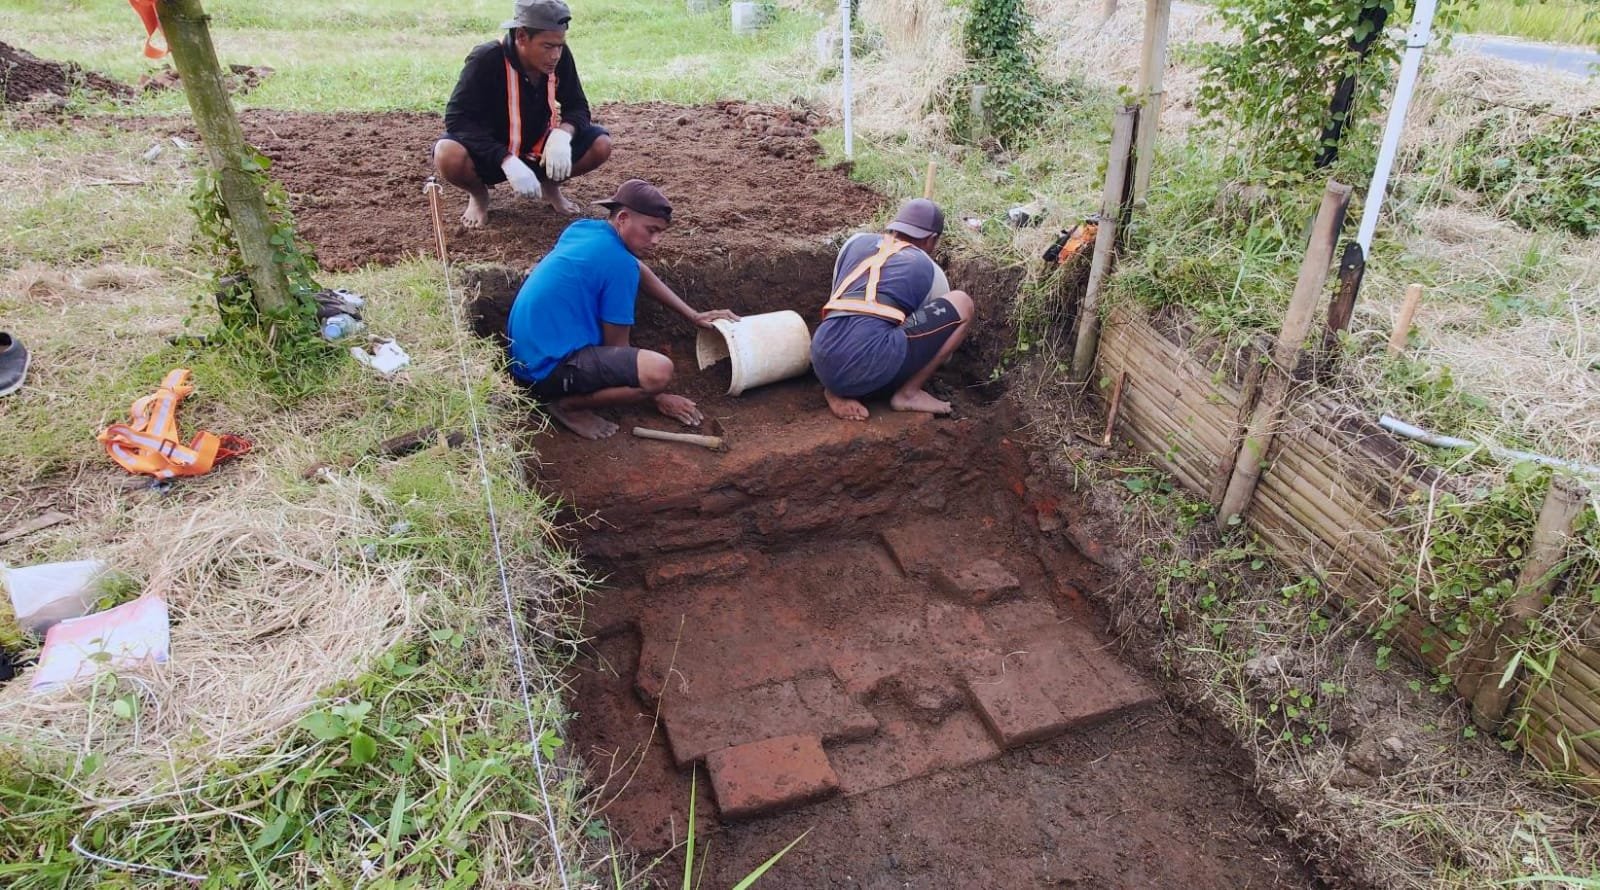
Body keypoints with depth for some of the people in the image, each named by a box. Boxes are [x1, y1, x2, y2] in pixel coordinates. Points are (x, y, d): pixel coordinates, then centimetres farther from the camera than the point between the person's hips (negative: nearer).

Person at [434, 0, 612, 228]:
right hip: (491, 157, -3)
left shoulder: (561, 57, -14)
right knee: (448, 155, -36)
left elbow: (578, 107, -5)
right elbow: (457, 120, -28)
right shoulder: (486, 61, -25)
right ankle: (478, 194, 2)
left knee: (600, 144, -18)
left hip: (539, 153, 3)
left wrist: (563, 133, -31)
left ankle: (549, 184, 11)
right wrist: (507, 161, -41)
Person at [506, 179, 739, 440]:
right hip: (547, 367, -10)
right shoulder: (619, 263, -16)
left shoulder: (582, 228, 9)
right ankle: (566, 403, -7)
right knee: (660, 371, -25)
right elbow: (617, 347, -9)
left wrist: (693, 316, 20)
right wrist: (657, 397, 1)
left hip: (527, 353, 10)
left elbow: (640, 272, 22)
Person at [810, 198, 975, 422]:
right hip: (871, 368, -5)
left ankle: (839, 390, 11)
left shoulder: (856, 242, 24)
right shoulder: (930, 271, 14)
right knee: (962, 305, 9)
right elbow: (940, 327, 27)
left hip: (823, 368, 5)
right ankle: (909, 393, 9)